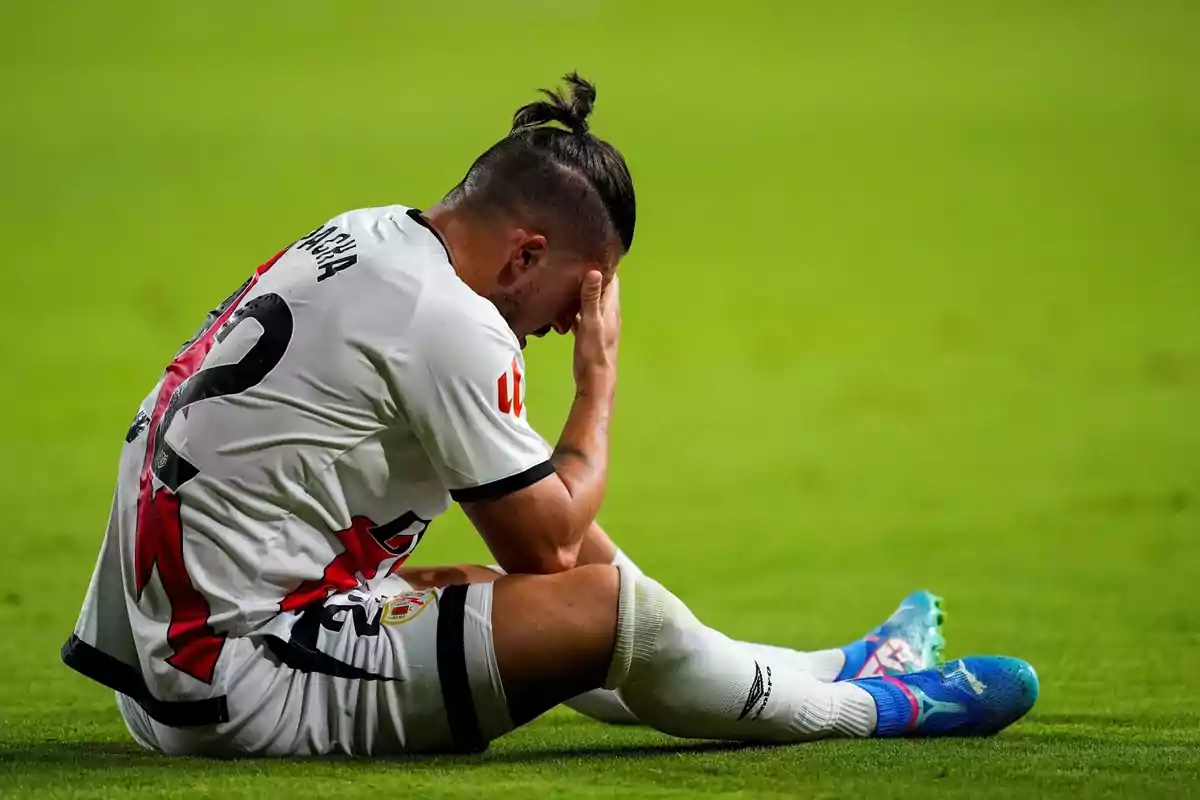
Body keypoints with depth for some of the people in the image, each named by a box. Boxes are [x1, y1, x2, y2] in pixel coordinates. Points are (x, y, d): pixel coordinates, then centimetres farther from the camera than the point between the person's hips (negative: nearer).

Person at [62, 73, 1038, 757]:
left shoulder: (361, 239, 11)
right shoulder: (447, 322, -17)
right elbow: (552, 543, -6)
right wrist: (601, 376, 4)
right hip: (246, 685, -10)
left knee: (551, 600, 19)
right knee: (603, 604, -11)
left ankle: (819, 675, 26)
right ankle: (870, 706, 8)